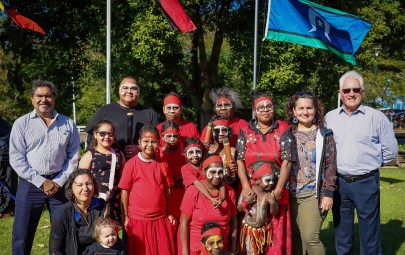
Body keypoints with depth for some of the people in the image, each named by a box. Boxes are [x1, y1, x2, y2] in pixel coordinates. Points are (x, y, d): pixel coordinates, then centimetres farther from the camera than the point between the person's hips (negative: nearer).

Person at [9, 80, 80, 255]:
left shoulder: (68, 124, 6)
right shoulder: (21, 124, 1)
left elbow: (73, 157, 4)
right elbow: (16, 159, -5)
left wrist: (59, 182, -7)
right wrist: (41, 182, -11)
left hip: (60, 184, 1)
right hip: (30, 184, -1)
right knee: (22, 234, 5)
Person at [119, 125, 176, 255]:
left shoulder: (162, 164, 2)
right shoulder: (131, 164, -8)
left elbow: (166, 190, 8)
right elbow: (125, 191, -4)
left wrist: (168, 214, 8)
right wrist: (126, 217, -2)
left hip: (160, 220, 3)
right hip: (138, 220, -2)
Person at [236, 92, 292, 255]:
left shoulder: (283, 129, 3)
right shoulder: (245, 131, 8)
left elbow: (286, 161, -4)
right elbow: (240, 161, 0)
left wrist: (278, 190, -13)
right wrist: (246, 187, -12)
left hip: (276, 191, -1)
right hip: (252, 192, 1)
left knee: (277, 233, 0)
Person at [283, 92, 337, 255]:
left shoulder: (324, 134, 1)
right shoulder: (287, 136, 7)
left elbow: (331, 165, -2)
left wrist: (328, 192, -9)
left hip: (314, 194, -3)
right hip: (292, 194, 3)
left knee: (310, 237, -11)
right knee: (296, 238, 8)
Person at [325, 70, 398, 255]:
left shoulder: (376, 117, -3)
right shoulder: (329, 117, 5)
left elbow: (390, 150, 2)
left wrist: (370, 164, 5)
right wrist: (334, 165, 8)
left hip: (366, 183, -3)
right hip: (338, 182, 3)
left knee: (369, 233, 5)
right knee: (341, 232, 15)